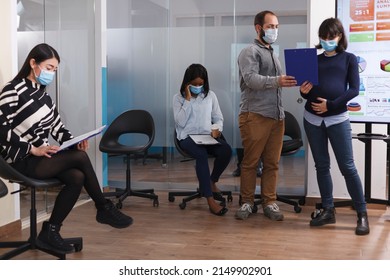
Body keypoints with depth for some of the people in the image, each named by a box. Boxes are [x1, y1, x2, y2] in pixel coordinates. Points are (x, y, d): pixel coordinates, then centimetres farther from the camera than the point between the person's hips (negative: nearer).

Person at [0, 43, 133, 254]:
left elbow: (56, 126, 11)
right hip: (22, 161, -8)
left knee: (77, 178, -19)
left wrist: (74, 141, -8)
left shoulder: (42, 92, 13)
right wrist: (33, 149, -23)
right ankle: (104, 209, -5)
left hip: (41, 156, 8)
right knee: (80, 157, -21)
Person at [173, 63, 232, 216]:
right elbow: (180, 122, -9)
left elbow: (218, 118, 14)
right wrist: (188, 99, -10)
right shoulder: (179, 97, 4)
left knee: (226, 150, -29)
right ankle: (210, 200, -34)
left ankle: (212, 182, -1)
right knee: (201, 154, -37)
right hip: (188, 137, -3)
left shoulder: (210, 95, 12)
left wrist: (217, 129, -9)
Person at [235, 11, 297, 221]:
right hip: (255, 116, -7)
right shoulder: (250, 52, -2)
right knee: (250, 162, -1)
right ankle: (247, 202, 7)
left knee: (272, 163, 6)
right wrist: (277, 81, -33)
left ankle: (269, 203, 11)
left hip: (276, 116, 7)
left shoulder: (273, 54, 23)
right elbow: (251, 79, -19)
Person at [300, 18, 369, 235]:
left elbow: (354, 89, -4)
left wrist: (331, 104, -15)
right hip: (313, 119, 4)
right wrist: (304, 92, -11)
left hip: (338, 119, -3)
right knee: (322, 166, 8)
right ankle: (328, 210, 17)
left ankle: (362, 214, 4)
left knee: (347, 167, -4)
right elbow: (308, 92, 12)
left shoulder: (349, 59, 5)